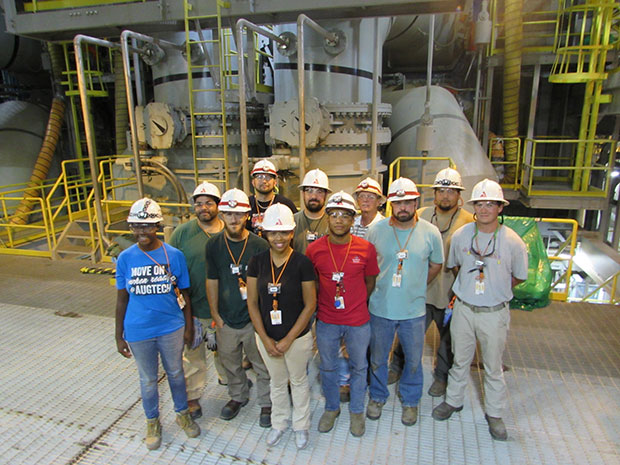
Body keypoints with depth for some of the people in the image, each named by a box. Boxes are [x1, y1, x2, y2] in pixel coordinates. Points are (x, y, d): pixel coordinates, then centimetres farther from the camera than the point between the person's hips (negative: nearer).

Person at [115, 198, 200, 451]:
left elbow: (184, 294, -2)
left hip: (171, 328, 0)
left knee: (175, 373, 18)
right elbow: (122, 299, 0)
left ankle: (182, 413, 44)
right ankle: (152, 422, 43)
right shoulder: (125, 258, -8)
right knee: (148, 380, 18)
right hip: (138, 332, 1)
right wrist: (119, 336, 3)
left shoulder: (174, 255, -11)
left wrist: (189, 327, 1)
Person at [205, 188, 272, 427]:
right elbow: (212, 281, 2)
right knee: (230, 363, 21)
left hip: (254, 318, -3)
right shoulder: (214, 245, -3)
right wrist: (215, 314, 3)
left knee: (262, 364, 11)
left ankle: (266, 403, 34)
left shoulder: (259, 245, -11)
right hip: (226, 319, 3)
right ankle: (238, 396, 47)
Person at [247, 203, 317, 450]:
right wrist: (265, 339, -8)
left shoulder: (302, 262, -15)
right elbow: (252, 303, -3)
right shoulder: (257, 261, -7)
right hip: (266, 338, 3)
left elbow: (310, 305, -12)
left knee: (299, 381, 18)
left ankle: (301, 426, 41)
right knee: (277, 382, 23)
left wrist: (288, 340, -13)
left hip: (297, 337, -2)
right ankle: (279, 423, 46)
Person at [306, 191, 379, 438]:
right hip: (326, 320, 1)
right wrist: (323, 304, 1)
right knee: (328, 367, 19)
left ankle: (356, 410, 42)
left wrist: (355, 303, 2)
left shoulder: (366, 248, -10)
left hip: (358, 321, 0)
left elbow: (370, 282, 3)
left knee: (359, 367, 17)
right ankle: (331, 407, 44)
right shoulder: (314, 249, -9)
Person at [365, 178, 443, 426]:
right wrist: (376, 288, 5)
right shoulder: (376, 230, -8)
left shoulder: (430, 233, -8)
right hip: (380, 308, 0)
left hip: (414, 310, 0)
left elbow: (436, 265, 8)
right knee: (377, 358, 17)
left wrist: (415, 287, 9)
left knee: (413, 360, 17)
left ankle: (410, 401, 42)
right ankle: (377, 396, 42)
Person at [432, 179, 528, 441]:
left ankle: (494, 413, 35)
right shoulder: (460, 235, -6)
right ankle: (454, 401, 40)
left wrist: (495, 291, 5)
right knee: (460, 360, 18)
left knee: (493, 366, 14)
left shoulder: (512, 241, -13)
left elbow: (519, 277, 2)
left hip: (494, 313, -2)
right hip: (463, 308, 2)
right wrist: (469, 288, 8)